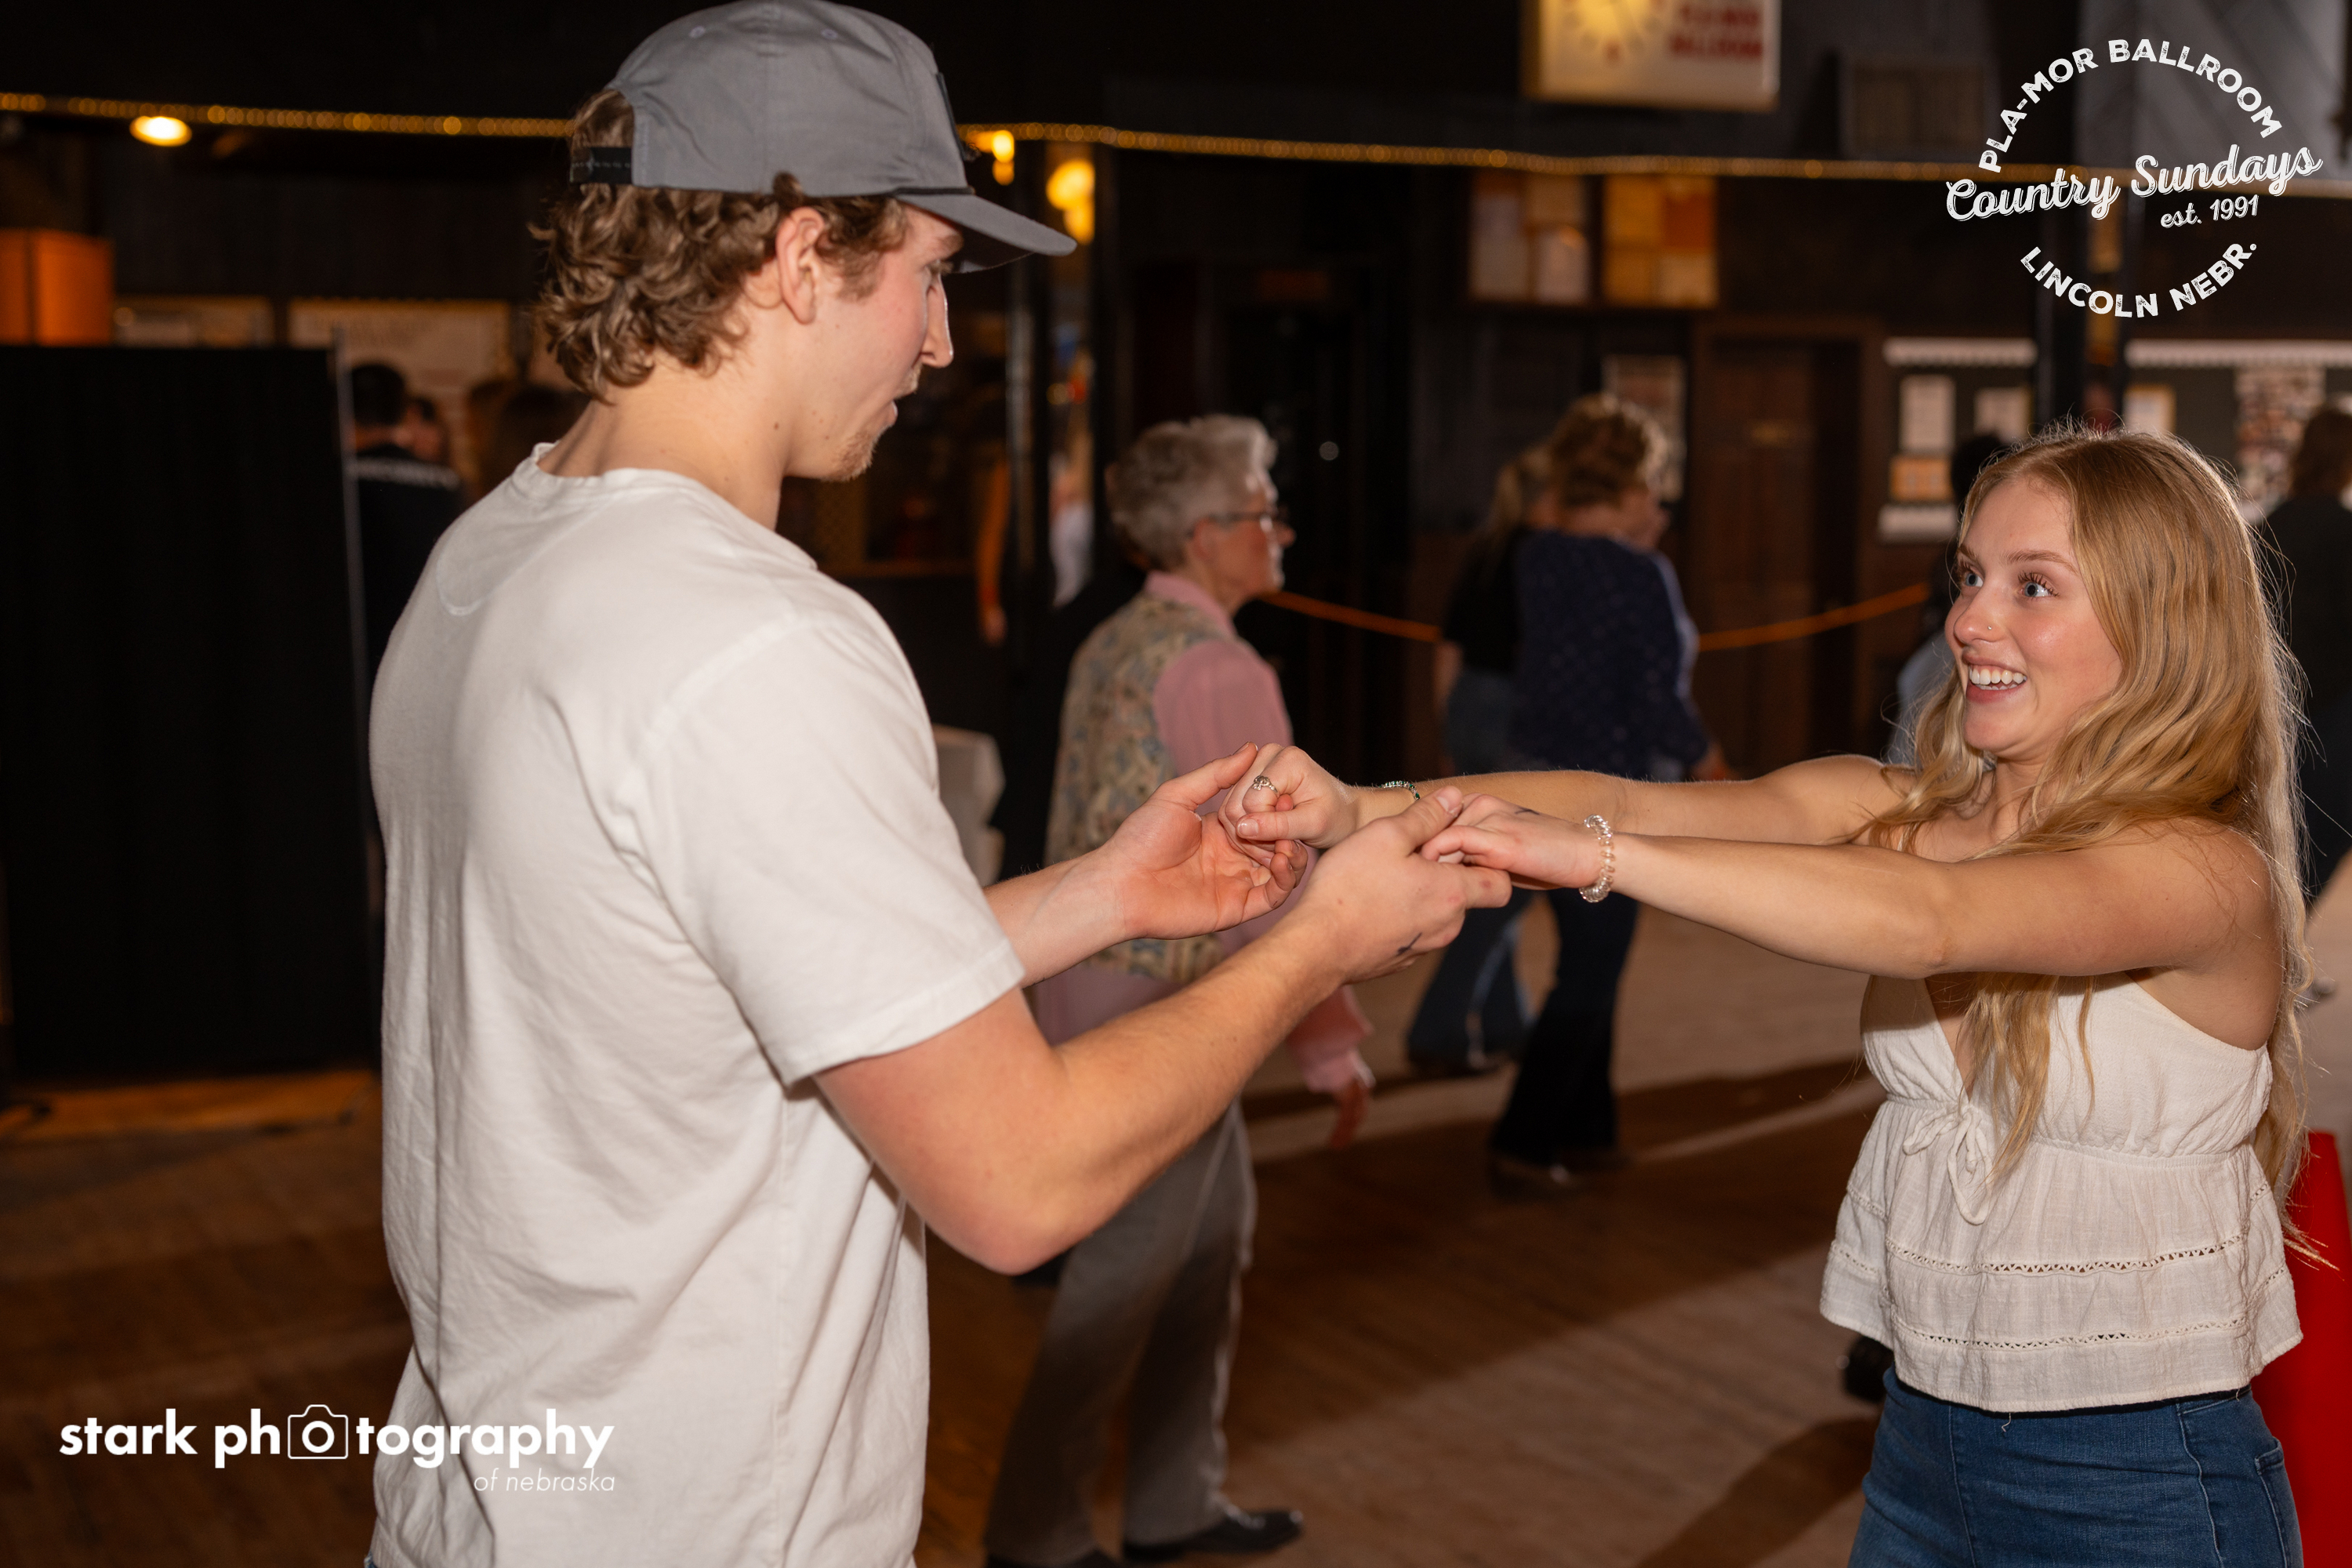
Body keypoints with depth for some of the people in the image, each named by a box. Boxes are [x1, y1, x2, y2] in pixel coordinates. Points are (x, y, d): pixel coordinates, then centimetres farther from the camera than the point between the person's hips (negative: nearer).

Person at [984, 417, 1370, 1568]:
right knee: (1127, 1270, 1)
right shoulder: (1221, 671, -17)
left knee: (1215, 1231, 18)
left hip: (1090, 983, 9)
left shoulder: (1114, 644, 11)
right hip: (1161, 1004, -9)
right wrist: (1334, 1046, -13)